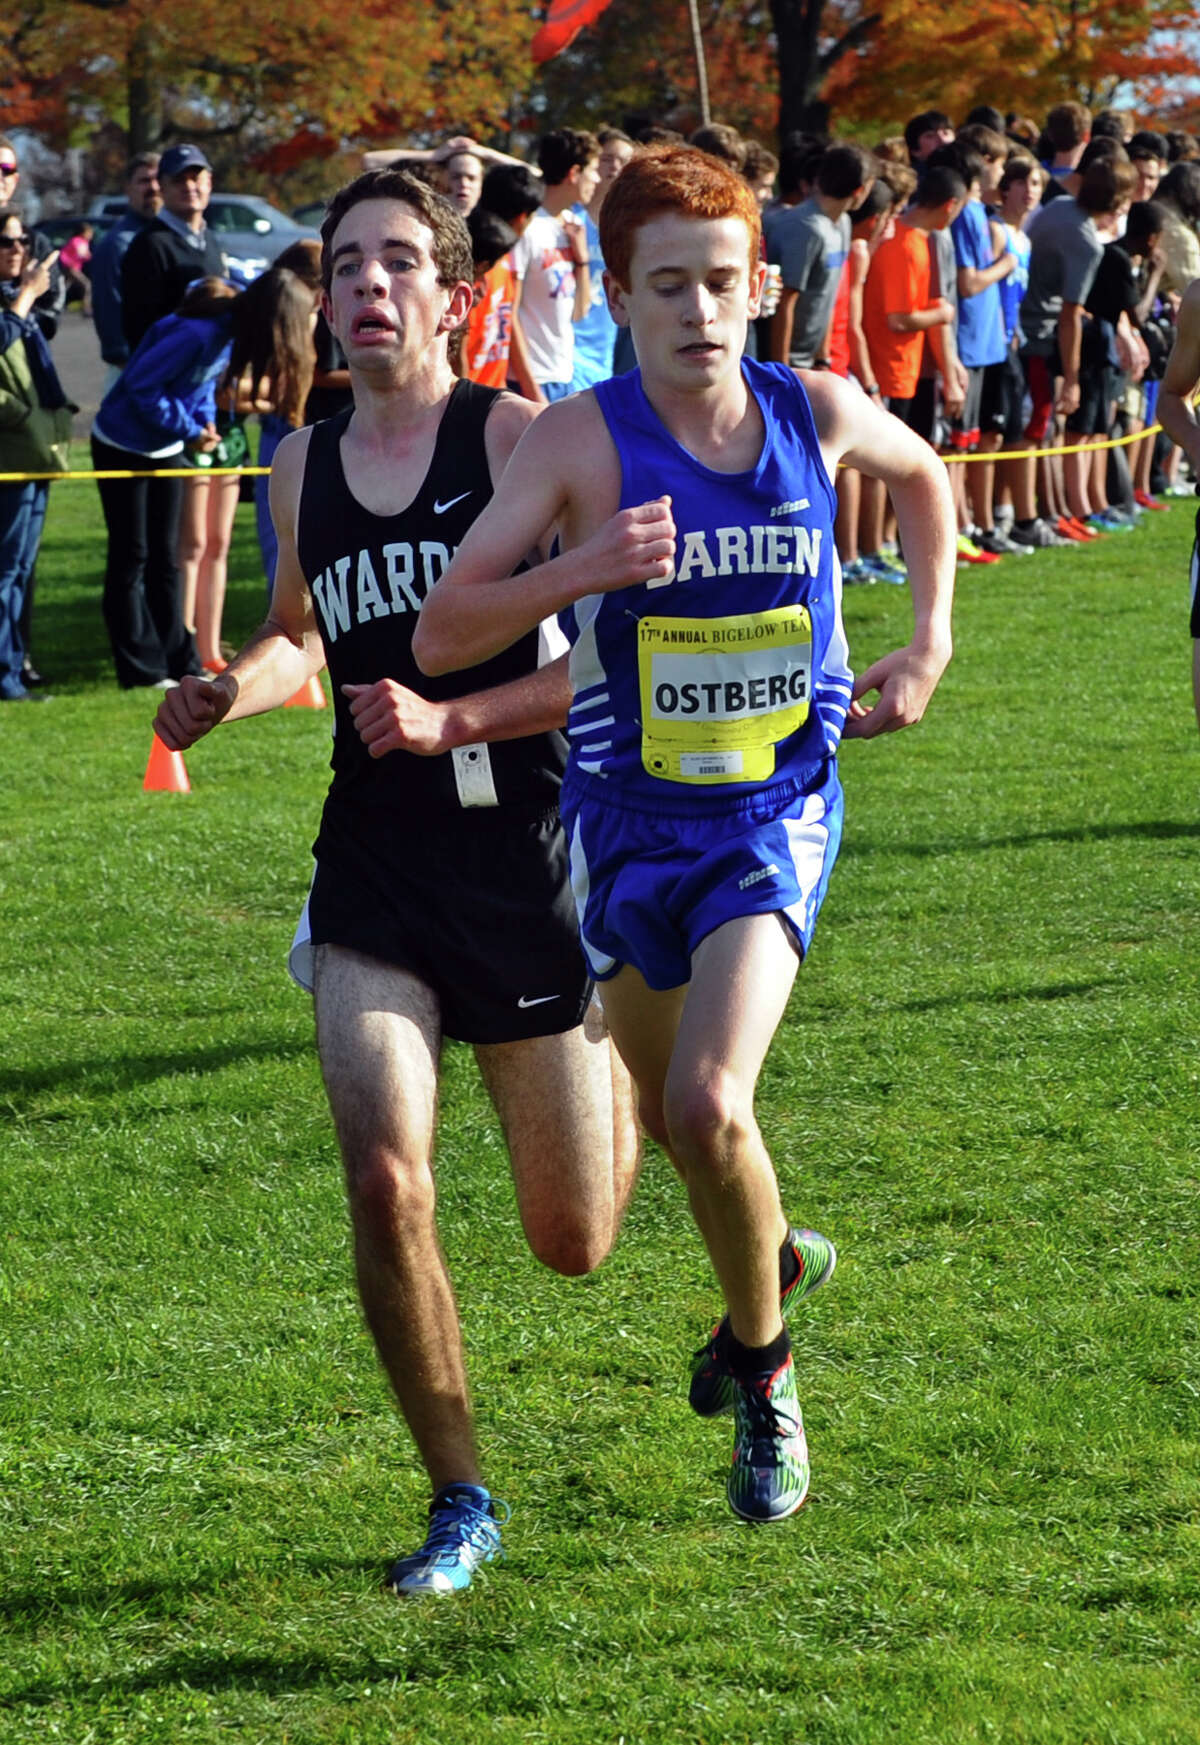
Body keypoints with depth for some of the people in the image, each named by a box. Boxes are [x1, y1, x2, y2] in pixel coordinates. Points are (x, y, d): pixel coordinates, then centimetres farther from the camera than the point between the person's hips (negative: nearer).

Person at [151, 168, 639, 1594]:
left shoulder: (516, 439, -8)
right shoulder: (302, 466, 8)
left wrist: (448, 719, -20)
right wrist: (231, 688, 6)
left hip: (527, 859, -3)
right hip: (373, 872, 3)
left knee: (574, 1245, 9)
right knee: (383, 1178, -19)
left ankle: (615, 1071, 46)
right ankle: (461, 1502, -2)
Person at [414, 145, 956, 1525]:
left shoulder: (818, 412, -7)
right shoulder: (579, 439, -14)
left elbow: (923, 477, 19)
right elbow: (438, 636, -17)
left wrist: (928, 646, 9)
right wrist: (581, 569, -32)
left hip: (780, 809, -1)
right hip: (631, 822, 1)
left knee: (708, 1108, -19)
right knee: (668, 1114, 18)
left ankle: (761, 1367, 5)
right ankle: (774, 1256, 51)